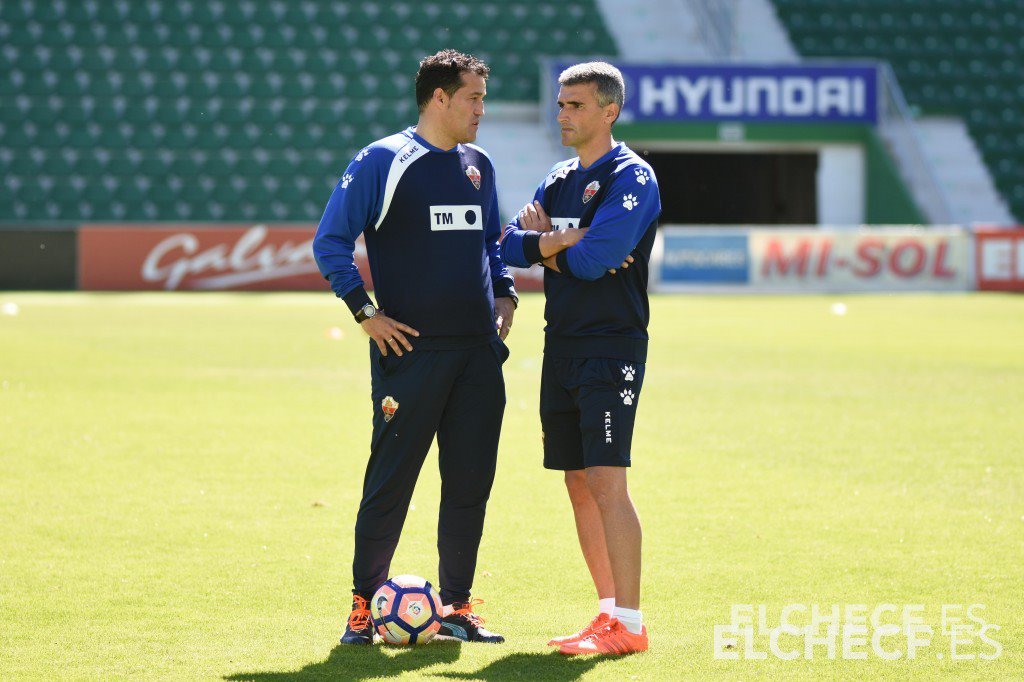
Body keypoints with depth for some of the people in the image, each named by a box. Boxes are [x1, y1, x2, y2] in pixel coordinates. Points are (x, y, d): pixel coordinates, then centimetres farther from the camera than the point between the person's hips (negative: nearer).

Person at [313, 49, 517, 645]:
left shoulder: (478, 165, 15)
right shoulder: (383, 161, -5)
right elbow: (330, 241, -5)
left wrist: (505, 294, 13)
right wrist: (366, 312, -10)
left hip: (478, 351, 6)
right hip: (411, 348, -6)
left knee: (471, 482, 6)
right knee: (391, 482, -3)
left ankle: (457, 605, 14)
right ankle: (365, 605, 7)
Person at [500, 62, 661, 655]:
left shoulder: (631, 177, -9)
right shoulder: (560, 179, 17)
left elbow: (594, 258, -20)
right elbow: (512, 245, 7)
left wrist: (545, 241, -3)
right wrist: (557, 242, -11)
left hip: (612, 345, -8)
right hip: (562, 344, 8)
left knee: (606, 481, -13)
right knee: (579, 483, 9)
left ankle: (629, 625, -13)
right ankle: (610, 612, 15)